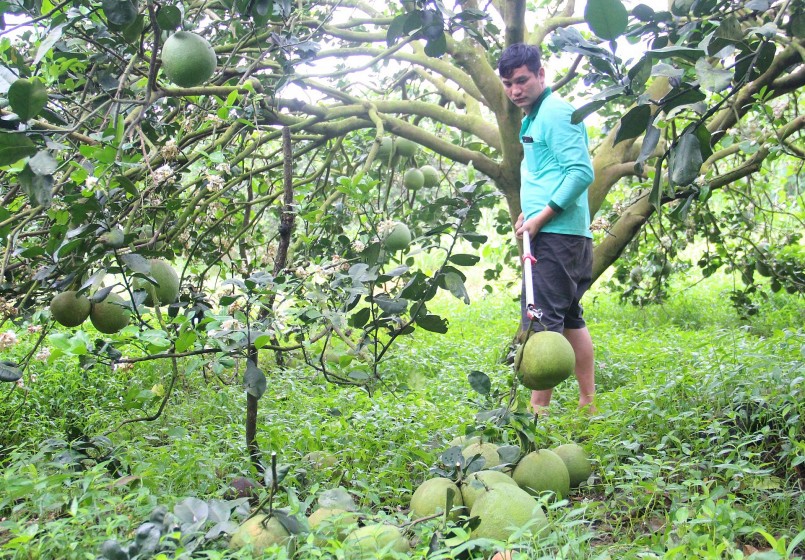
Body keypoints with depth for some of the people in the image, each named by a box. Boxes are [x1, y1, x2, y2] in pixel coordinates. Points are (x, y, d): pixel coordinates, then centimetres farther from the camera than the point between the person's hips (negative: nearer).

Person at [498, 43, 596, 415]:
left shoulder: (555, 112, -10)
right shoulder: (534, 116, 20)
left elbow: (581, 172, -19)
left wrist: (540, 218, -18)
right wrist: (528, 213, 13)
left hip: (556, 233, -11)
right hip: (569, 235, 11)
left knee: (542, 320, -10)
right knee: (569, 318, 14)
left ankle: (538, 410, -7)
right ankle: (588, 405, 22)